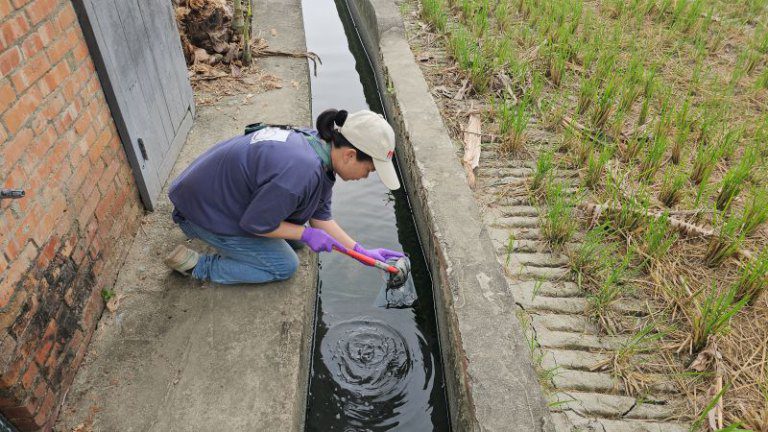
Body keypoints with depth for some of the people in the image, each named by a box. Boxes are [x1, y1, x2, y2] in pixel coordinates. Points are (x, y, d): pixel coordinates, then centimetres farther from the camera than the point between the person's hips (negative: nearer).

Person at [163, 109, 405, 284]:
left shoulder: (320, 144, -6)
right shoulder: (301, 171, -37)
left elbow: (320, 217, 1)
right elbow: (255, 223, -24)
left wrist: (361, 252, -1)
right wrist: (305, 234, -15)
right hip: (205, 214, -9)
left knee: (294, 241, 15)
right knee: (284, 266, -1)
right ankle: (197, 266, 3)